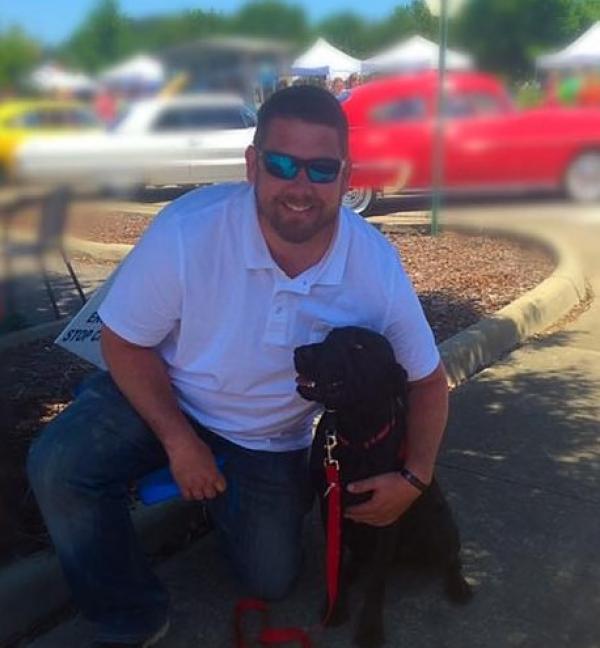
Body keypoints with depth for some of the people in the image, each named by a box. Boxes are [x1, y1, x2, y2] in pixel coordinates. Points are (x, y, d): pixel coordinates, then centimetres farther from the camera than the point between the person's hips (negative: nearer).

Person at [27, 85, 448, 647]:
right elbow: (125, 341, -17)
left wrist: (415, 477, -20)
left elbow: (427, 376, -8)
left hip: (273, 436, 2)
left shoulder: (376, 265, -23)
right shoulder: (188, 228, -31)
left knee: (270, 582, 9)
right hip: (165, 395, -1)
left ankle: (228, 492, 40)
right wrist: (178, 441, -22)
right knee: (58, 466, -27)